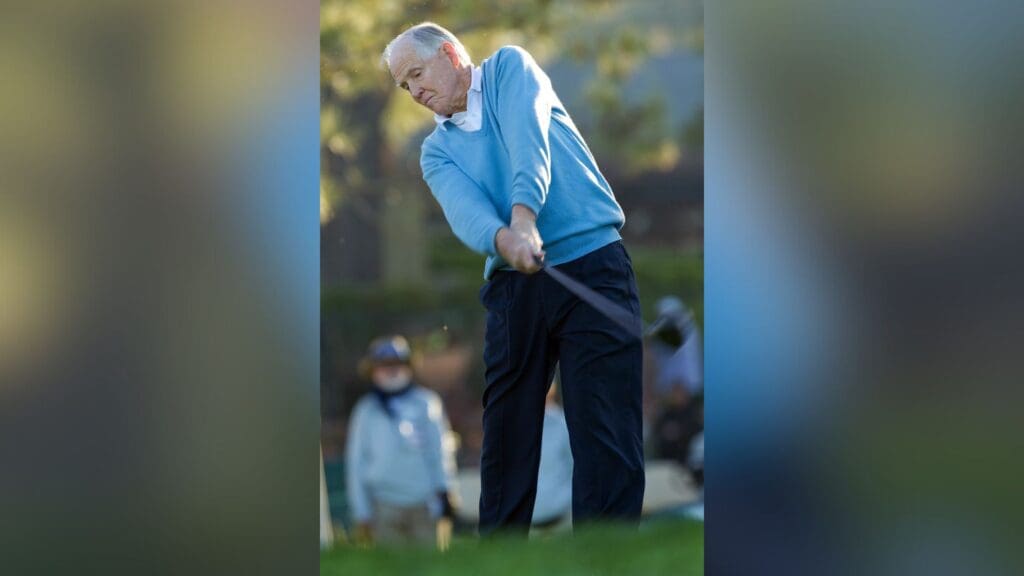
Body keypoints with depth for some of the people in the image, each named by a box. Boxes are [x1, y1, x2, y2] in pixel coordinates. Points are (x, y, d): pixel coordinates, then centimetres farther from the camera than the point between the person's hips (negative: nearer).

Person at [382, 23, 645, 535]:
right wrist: (503, 240, -30)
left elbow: (527, 138, -12)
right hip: (514, 285, 5)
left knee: (607, 441, -11)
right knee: (506, 438, 3)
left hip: (593, 266, -5)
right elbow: (463, 206, -7)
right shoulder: (436, 151, 15)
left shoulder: (510, 68, 8)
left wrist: (524, 219, -30)